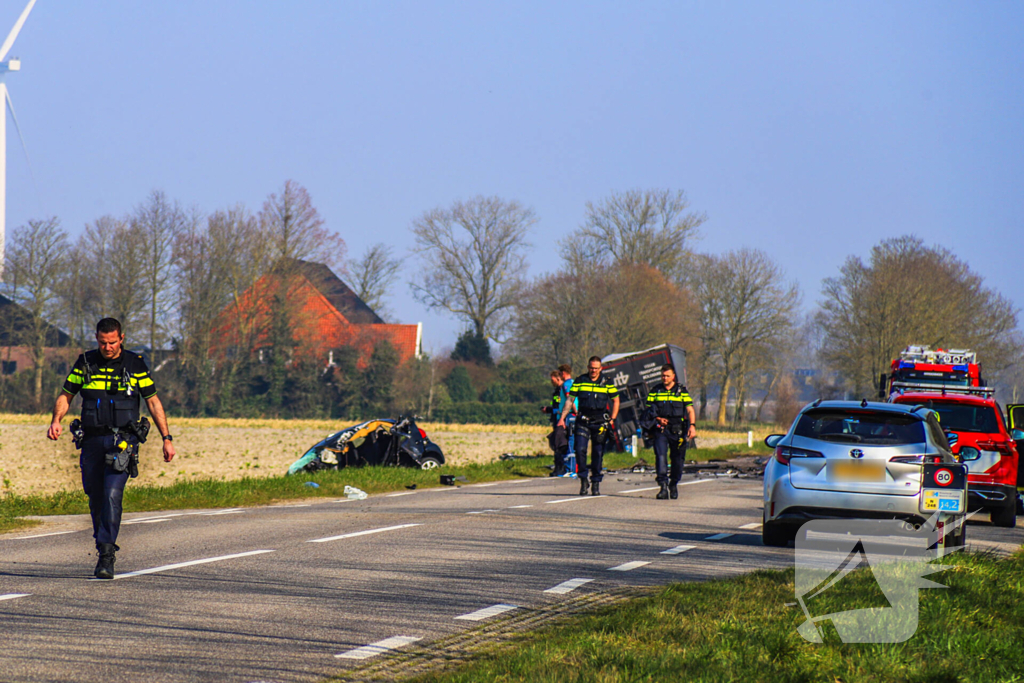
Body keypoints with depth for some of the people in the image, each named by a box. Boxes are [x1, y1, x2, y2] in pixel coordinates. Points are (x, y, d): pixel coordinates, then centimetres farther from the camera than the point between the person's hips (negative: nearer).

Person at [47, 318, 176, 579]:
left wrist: (167, 438, 2)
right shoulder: (85, 363, 7)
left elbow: (153, 402, 6)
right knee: (96, 498, 7)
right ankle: (103, 546, 24)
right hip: (91, 440, 3)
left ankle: (107, 556, -20)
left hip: (121, 440, -3)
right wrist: (56, 420, -8)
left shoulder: (135, 364, 2)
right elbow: (65, 395, 12)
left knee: (112, 494, -18)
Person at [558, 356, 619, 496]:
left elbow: (616, 401, 15)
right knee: (580, 450, -13)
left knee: (598, 453, 2)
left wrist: (612, 419, 6)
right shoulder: (579, 381, 5)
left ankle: (596, 483, 12)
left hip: (600, 423, 0)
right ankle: (583, 480, 0)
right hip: (583, 422, 0)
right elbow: (570, 400, 8)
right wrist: (562, 418, 1)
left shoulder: (607, 383, 6)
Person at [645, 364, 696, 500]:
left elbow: (690, 410, 2)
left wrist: (692, 426, -12)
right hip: (661, 429, 0)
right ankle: (663, 487, -21)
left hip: (678, 430, 0)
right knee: (660, 456, -16)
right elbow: (648, 410, 11)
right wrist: (657, 418, -9)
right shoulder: (655, 391, 10)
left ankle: (674, 485, 24)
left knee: (677, 458, 5)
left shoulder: (682, 391, 7)